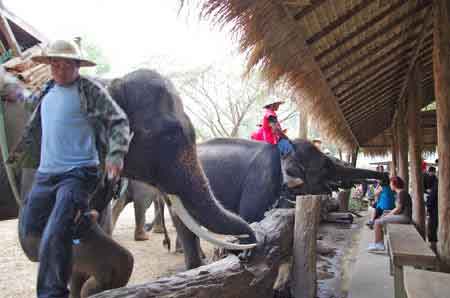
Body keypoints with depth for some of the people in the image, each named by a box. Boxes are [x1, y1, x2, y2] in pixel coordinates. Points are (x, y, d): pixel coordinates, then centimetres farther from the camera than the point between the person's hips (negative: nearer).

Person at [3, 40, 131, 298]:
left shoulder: (90, 91, -5)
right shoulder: (46, 94, 16)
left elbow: (119, 121, -11)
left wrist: (116, 153, -26)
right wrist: (18, 155, 28)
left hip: (78, 173, -8)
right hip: (45, 173, 8)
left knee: (54, 237, -16)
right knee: (30, 228, 16)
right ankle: (77, 219, 36)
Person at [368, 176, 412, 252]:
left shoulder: (401, 193, -14)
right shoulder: (401, 192, 17)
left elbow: (398, 209, -19)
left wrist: (388, 215, -6)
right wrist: (387, 214, 10)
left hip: (404, 217, -10)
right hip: (402, 216, 10)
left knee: (377, 222, -11)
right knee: (379, 221, 16)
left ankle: (377, 244, -2)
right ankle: (381, 244, 11)